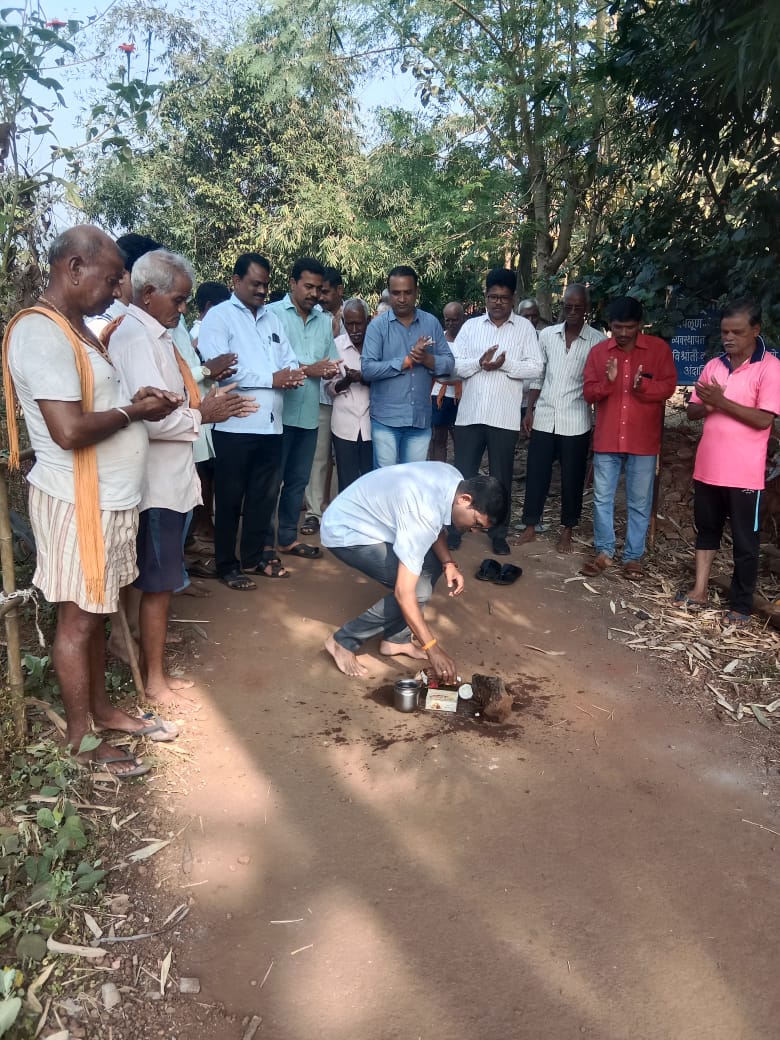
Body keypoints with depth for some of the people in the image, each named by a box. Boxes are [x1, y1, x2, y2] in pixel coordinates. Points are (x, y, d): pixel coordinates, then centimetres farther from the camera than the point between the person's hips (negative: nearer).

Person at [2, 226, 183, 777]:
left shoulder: (77, 330, 13)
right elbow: (70, 429, -27)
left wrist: (137, 400, 2)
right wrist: (133, 411, -13)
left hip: (109, 498, 9)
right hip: (78, 503, -9)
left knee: (97, 612, 18)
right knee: (77, 619, 3)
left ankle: (101, 707, 33)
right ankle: (80, 738, 18)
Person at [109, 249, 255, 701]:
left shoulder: (154, 335, 12)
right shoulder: (135, 338, -18)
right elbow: (150, 417, -27)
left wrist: (204, 404, 4)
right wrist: (202, 415, -13)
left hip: (171, 479, 9)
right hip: (156, 484, -9)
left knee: (162, 582, 16)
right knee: (158, 585, 2)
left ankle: (155, 669, 30)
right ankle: (155, 680, 17)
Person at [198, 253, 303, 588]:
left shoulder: (272, 319, 18)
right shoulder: (219, 316, -3)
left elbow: (289, 360, 14)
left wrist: (292, 374, -11)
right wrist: (272, 378, -14)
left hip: (271, 423, 6)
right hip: (236, 425, -6)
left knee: (264, 495, 13)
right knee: (230, 498, 4)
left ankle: (255, 556, 27)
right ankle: (227, 565, 15)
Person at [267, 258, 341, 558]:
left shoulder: (325, 320, 13)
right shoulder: (272, 314, -5)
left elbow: (332, 362, 11)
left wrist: (330, 369, -13)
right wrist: (307, 369, -20)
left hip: (309, 413, 6)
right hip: (279, 412, -6)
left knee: (298, 480, 13)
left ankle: (287, 537, 26)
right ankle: (264, 541, 16)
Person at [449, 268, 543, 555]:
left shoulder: (524, 328, 4)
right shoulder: (470, 326, 9)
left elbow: (535, 368, -4)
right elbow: (454, 365, 2)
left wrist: (505, 364, -17)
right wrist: (479, 363, -15)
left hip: (504, 416, -1)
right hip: (469, 413, 1)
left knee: (501, 478, 7)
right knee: (463, 474, 7)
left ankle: (499, 534, 20)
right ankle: (455, 528, 20)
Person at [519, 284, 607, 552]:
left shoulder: (597, 340, -3)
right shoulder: (547, 334, 6)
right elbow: (537, 376, 11)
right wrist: (529, 410, 5)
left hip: (575, 422, -2)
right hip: (544, 418, 2)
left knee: (572, 479, 6)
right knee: (536, 474, 7)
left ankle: (566, 531, 21)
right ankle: (530, 526, 20)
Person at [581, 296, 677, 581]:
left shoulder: (659, 348, 0)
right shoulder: (598, 351, 4)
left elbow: (668, 387, -4)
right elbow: (588, 393, 2)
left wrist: (643, 385, -23)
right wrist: (607, 381, -18)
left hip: (643, 441, -2)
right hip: (606, 439, 2)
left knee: (639, 502, 5)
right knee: (602, 499, 6)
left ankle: (633, 556, 16)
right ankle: (604, 552, 19)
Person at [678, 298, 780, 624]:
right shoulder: (713, 365, 9)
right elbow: (692, 412, 9)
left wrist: (722, 401, -19)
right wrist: (706, 404, -13)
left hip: (743, 474, -6)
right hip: (707, 468, 6)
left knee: (744, 541, 5)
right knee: (706, 530, 16)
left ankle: (741, 605, 16)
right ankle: (699, 590, 27)